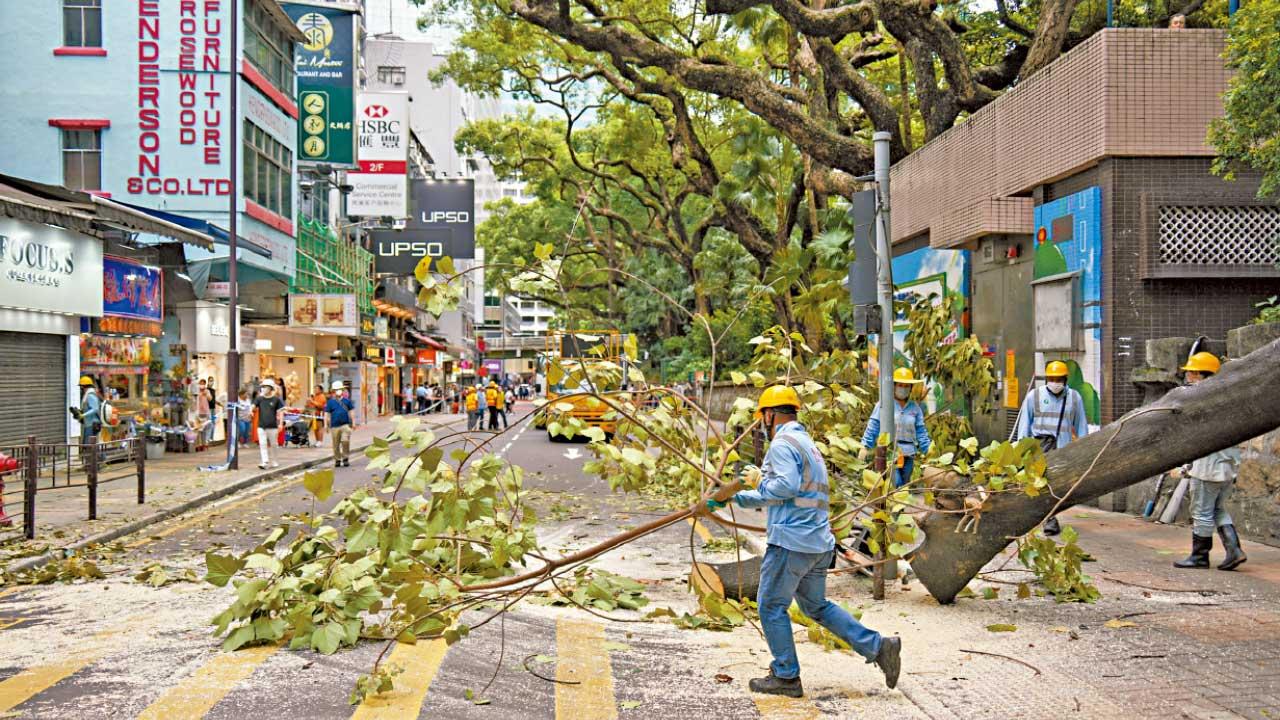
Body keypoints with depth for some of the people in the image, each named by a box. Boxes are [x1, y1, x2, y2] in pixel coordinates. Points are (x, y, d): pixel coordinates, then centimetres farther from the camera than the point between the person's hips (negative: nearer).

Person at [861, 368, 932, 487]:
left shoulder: (915, 407, 10)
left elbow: (921, 432, 14)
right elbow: (873, 426, 0)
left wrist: (928, 448, 7)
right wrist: (865, 446, -6)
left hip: (908, 454, 4)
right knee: (896, 485, -19)